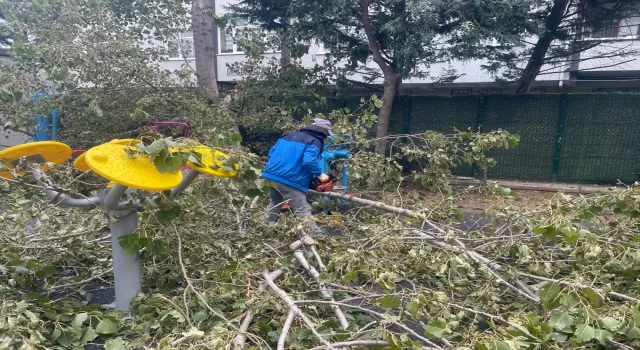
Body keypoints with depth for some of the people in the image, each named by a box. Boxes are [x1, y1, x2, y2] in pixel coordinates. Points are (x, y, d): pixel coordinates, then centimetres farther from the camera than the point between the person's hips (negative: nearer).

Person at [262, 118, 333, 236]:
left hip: (272, 174, 8)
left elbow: (272, 152, 21)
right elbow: (309, 161, -21)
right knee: (303, 212, -6)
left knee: (274, 206, 27)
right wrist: (320, 174, -9)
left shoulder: (289, 135, 20)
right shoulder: (315, 142, -4)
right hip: (289, 180, -8)